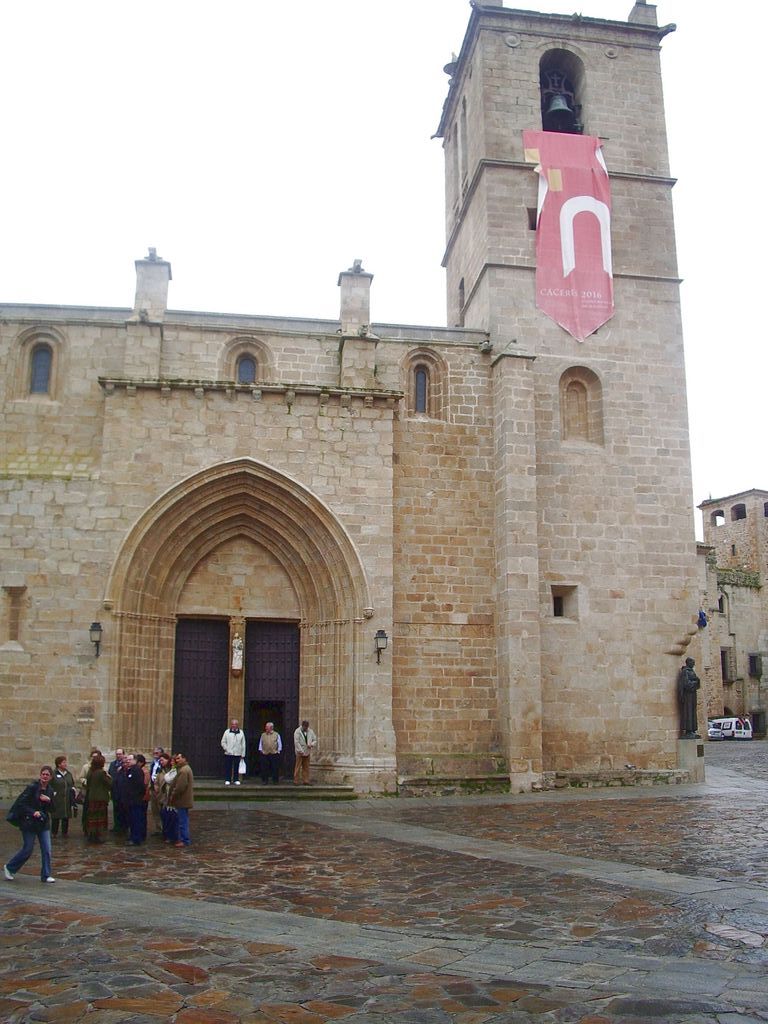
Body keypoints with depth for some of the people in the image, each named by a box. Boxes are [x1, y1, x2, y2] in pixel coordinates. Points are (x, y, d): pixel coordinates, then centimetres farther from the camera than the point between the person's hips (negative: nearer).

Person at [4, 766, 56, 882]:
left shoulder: (50, 790, 5)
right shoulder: (32, 787, -13)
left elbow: (51, 809, 8)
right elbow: (20, 803, -15)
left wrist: (48, 800, -12)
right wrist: (33, 812, -22)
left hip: (43, 823, 5)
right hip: (29, 823, -5)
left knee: (47, 850, 1)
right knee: (27, 850, 3)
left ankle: (46, 875, 11)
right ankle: (9, 868, 26)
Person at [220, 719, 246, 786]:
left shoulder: (241, 732, 9)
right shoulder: (227, 732, 6)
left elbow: (243, 744, 10)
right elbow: (223, 742, 7)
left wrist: (243, 754, 6)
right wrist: (226, 749, -6)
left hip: (237, 754, 1)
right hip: (228, 754, -1)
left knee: (236, 768, 2)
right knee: (228, 768, -1)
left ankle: (236, 780, 11)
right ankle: (227, 780, 6)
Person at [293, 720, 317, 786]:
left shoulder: (310, 732, 8)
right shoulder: (297, 732, -6)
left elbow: (315, 740, 12)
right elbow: (296, 742, -13)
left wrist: (311, 744, -10)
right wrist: (301, 751, -18)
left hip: (307, 752, 5)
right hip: (300, 753, -4)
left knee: (306, 768, 6)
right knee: (298, 767, -3)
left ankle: (305, 781, 11)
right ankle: (296, 781, 2)